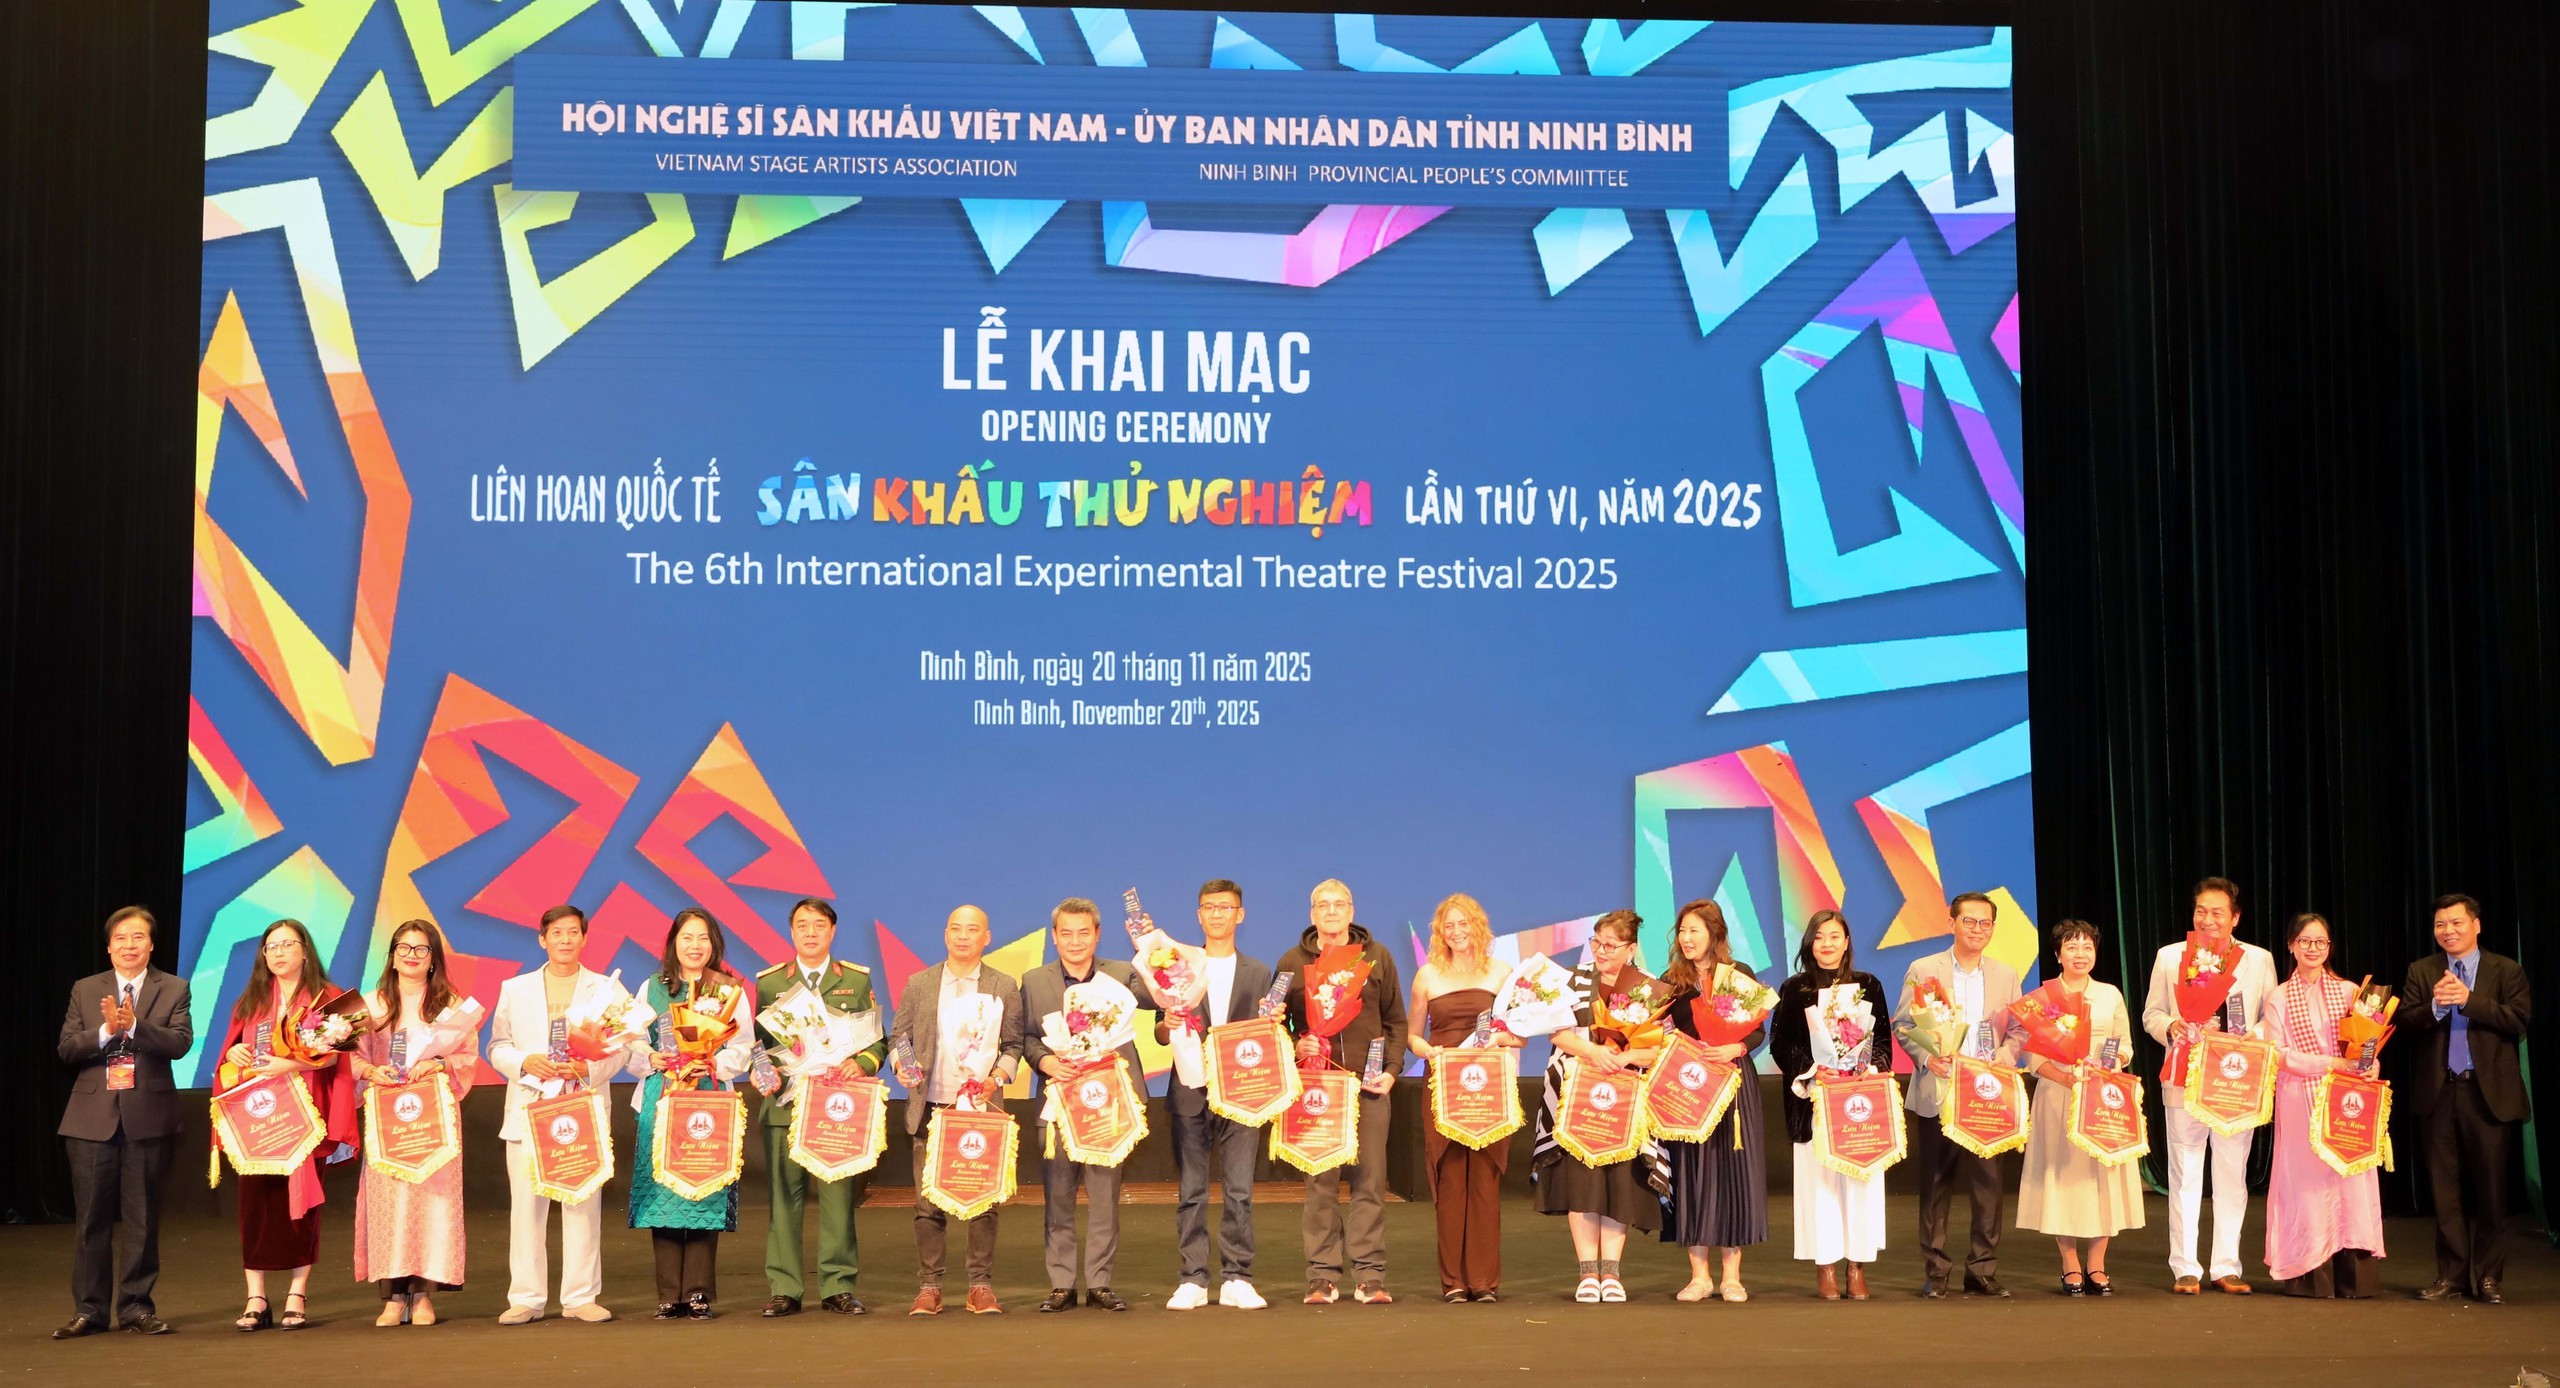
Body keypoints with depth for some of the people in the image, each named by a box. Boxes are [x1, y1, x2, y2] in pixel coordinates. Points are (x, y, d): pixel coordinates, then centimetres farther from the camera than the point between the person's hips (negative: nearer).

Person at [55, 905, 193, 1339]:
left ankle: (136, 1305, 13)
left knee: (143, 1218, 4)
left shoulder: (173, 989, 5)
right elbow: (66, 1048, 1)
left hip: (148, 1118, -1)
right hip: (92, 1118, 1)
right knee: (91, 1218, 4)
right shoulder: (85, 990, 10)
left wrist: (134, 1026, -22)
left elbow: (180, 1042, -9)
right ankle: (90, 1309, 11)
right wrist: (105, 1031, -16)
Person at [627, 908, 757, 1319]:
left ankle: (698, 1294, 0)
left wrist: (713, 1065, -13)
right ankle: (670, 1296, 2)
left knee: (705, 1195, -5)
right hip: (660, 1100, 1)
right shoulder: (652, 988, 13)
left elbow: (743, 1049, 3)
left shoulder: (730, 991, 8)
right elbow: (633, 1043, 11)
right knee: (661, 1191, -3)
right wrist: (651, 1059, -8)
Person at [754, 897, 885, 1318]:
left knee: (839, 1198, 0)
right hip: (785, 1105, 0)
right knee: (783, 1199, -1)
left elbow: (878, 1038, 9)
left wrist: (861, 1063, -11)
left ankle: (838, 1287, 8)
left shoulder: (857, 980, 10)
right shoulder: (768, 982, 11)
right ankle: (784, 1289, 6)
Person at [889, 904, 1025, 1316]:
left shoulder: (1005, 987, 7)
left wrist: (997, 1078, -9)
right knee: (928, 1201, 1)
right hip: (931, 1108, 1)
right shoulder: (919, 984, 9)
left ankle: (981, 1286, 9)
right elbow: (898, 1037, 11)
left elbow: (1013, 1045, 7)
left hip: (983, 1109, 0)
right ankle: (928, 1287, 9)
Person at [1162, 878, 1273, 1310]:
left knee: (1239, 1190, -2)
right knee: (1191, 1191, 1)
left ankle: (1236, 1280, 4)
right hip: (1191, 1092, 0)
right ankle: (1193, 1280, 7)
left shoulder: (1259, 973, 12)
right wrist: (1167, 1026, -14)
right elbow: (1160, 1033, 8)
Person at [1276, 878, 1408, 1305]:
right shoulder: (1292, 962, 8)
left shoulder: (1376, 957, 10)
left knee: (1370, 1178, -1)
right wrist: (1295, 1047, -9)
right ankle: (1323, 1276, 4)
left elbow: (1396, 1021, 12)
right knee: (1320, 1182, -1)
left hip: (1369, 1085, 1)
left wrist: (1392, 1069, 1)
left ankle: (1370, 1275, 3)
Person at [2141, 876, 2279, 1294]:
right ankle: (2185, 1269, 8)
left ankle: (2227, 1267, 13)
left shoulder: (2259, 960, 8)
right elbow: (2151, 1014, 9)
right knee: (2185, 1176, 1)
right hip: (2184, 1082, -1)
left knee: (2233, 1176, 4)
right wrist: (2171, 1027, -12)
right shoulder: (2169, 957, 7)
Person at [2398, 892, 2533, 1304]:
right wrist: (2435, 1007, -19)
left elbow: (2518, 1019, -11)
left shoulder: (2506, 971, 3)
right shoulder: (2421, 972, 9)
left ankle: (2487, 1276, 12)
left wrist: (2468, 1000, -18)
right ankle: (2451, 1273, 12)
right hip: (2440, 1092, 2)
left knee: (2489, 1188, 3)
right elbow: (2405, 1022, -1)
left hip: (2489, 1093, -2)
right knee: (2445, 1188, 5)